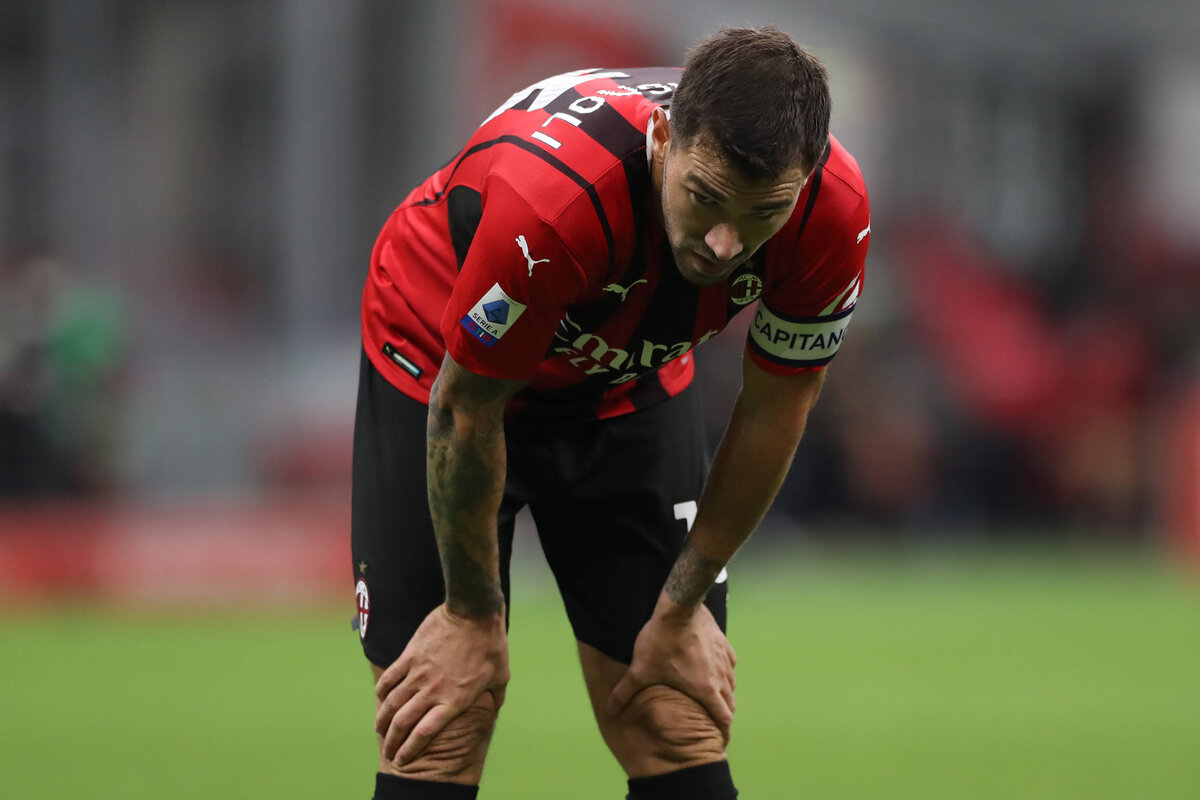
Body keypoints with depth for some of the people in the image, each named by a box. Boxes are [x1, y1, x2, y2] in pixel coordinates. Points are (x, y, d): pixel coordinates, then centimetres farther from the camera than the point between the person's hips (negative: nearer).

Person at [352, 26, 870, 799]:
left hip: (634, 383, 4)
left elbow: (773, 410, -10)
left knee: (681, 735, -3)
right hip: (438, 362, -4)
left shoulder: (833, 210, -29)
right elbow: (466, 409, -25)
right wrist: (474, 617, -13)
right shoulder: (552, 192, -41)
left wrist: (681, 609, -4)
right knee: (439, 736, -11)